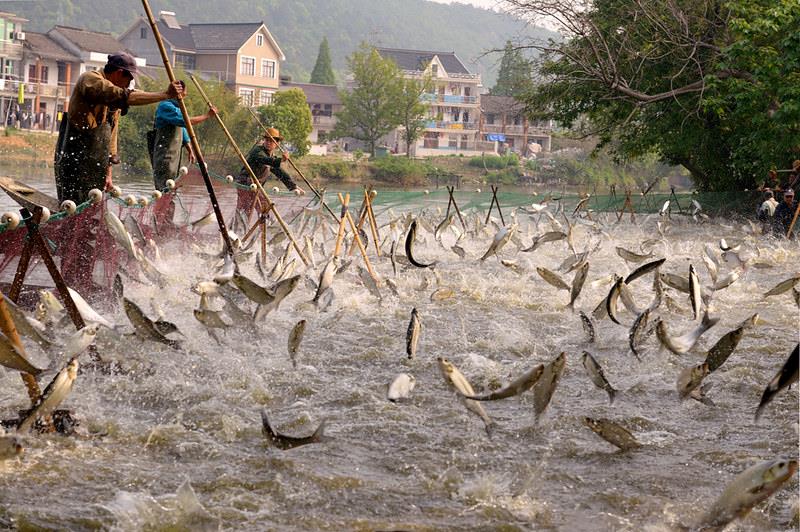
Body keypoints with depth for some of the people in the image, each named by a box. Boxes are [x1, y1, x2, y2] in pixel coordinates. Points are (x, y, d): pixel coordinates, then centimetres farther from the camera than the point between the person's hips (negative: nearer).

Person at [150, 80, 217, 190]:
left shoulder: (177, 107, 20)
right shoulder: (165, 106, -13)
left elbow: (182, 131, 26)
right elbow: (185, 121, -24)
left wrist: (190, 150, 23)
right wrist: (207, 116, -17)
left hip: (174, 154, 10)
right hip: (164, 155, -10)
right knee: (164, 187, -13)